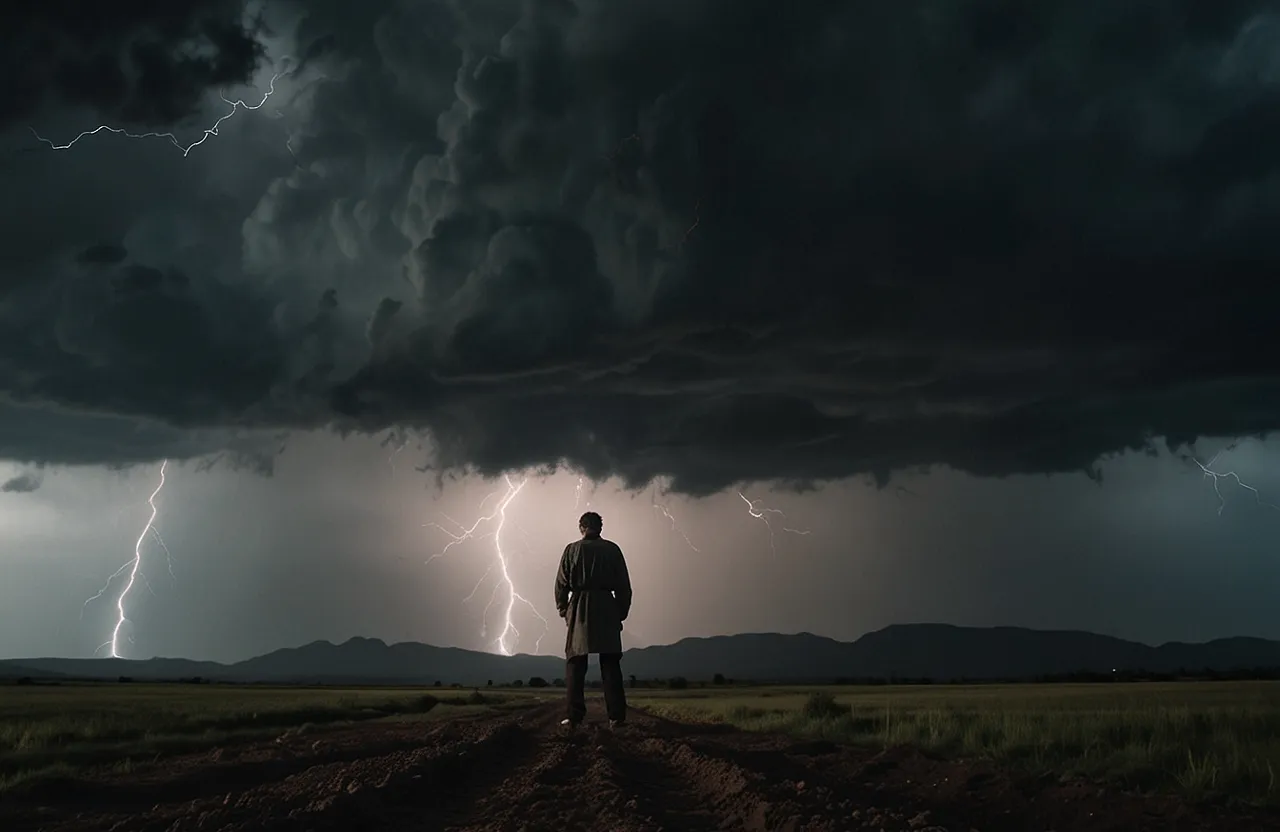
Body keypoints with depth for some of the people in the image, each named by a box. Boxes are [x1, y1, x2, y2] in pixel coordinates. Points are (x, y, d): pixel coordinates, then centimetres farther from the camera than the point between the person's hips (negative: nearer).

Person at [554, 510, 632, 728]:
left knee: (575, 663, 5)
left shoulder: (572, 550, 3)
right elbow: (624, 586, 3)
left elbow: (561, 584, 2)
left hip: (579, 609, -1)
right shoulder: (612, 549, 4)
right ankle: (616, 716, 0)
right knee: (610, 663, 5)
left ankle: (575, 716, -2)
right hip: (606, 608, 1)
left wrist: (563, 610, 14)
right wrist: (622, 612, 12)